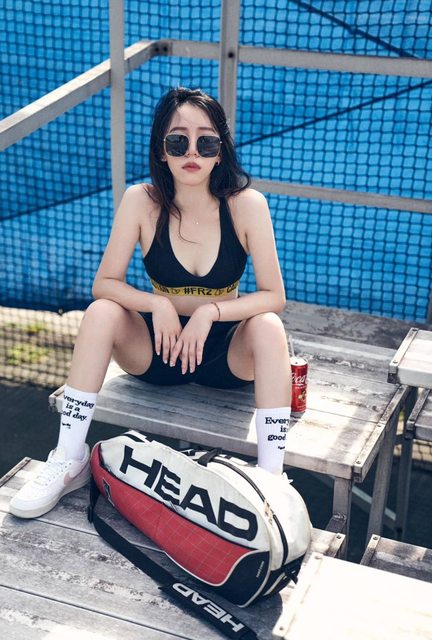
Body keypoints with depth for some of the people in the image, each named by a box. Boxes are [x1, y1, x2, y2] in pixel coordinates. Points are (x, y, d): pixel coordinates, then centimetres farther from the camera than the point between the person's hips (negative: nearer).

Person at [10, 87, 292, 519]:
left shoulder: (246, 205, -17)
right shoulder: (141, 202, -14)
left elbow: (274, 296, -16)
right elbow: (104, 284, -11)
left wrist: (210, 312, -30)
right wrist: (158, 305, -28)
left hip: (227, 352, -1)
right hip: (158, 346, 1)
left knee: (268, 327, -31)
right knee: (101, 313, -25)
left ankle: (271, 474, -27)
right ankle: (69, 460, -17)